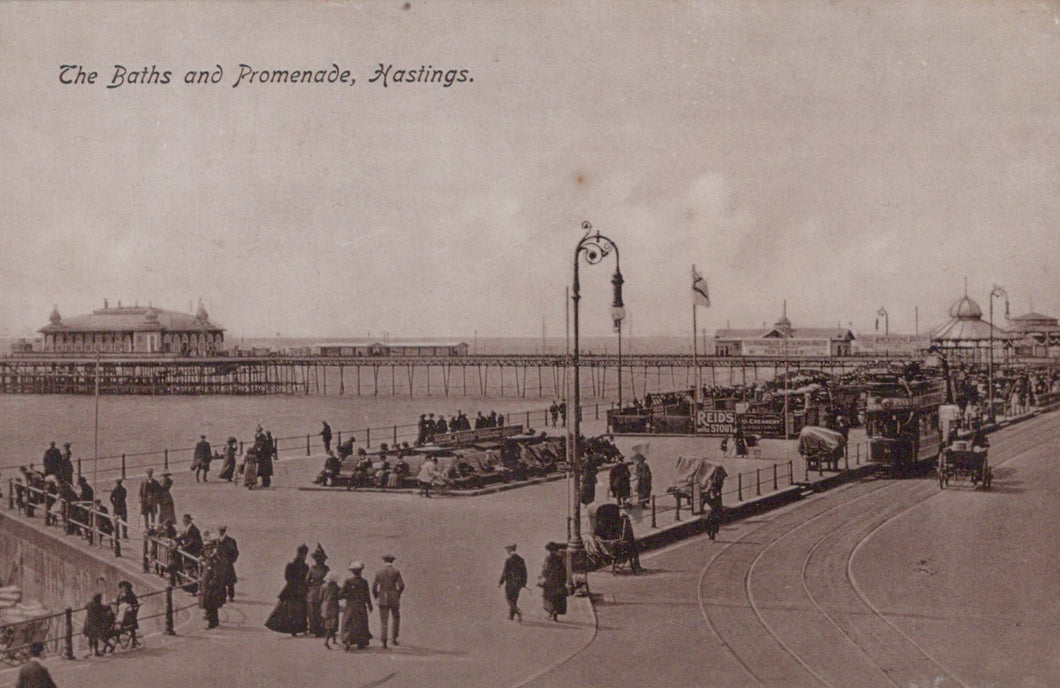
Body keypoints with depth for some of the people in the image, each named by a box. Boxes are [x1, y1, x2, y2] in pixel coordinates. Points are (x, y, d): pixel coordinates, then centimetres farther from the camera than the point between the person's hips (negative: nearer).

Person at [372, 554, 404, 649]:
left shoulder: (379, 572, 3)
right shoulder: (396, 571, -3)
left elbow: (374, 587, 1)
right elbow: (401, 586, -9)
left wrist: (377, 598, 14)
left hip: (383, 599, 1)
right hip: (394, 599, -1)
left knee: (383, 621, 3)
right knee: (396, 618, 20)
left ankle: (384, 643, -4)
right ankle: (394, 638, 14)